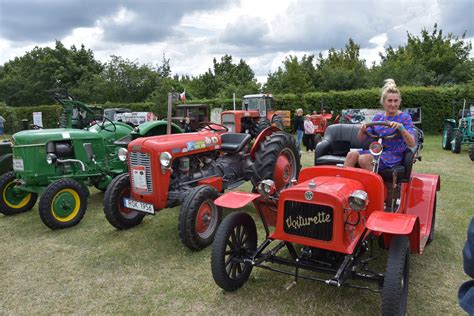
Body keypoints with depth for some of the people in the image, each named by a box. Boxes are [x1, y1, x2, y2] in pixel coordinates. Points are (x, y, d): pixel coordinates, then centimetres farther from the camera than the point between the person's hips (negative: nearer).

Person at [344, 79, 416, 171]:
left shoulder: (405, 118, -1)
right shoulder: (377, 117, 12)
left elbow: (412, 144, -12)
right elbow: (361, 138, 9)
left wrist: (401, 128, -28)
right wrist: (362, 130, -15)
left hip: (394, 155, -5)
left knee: (363, 159, -31)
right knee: (352, 155, -23)